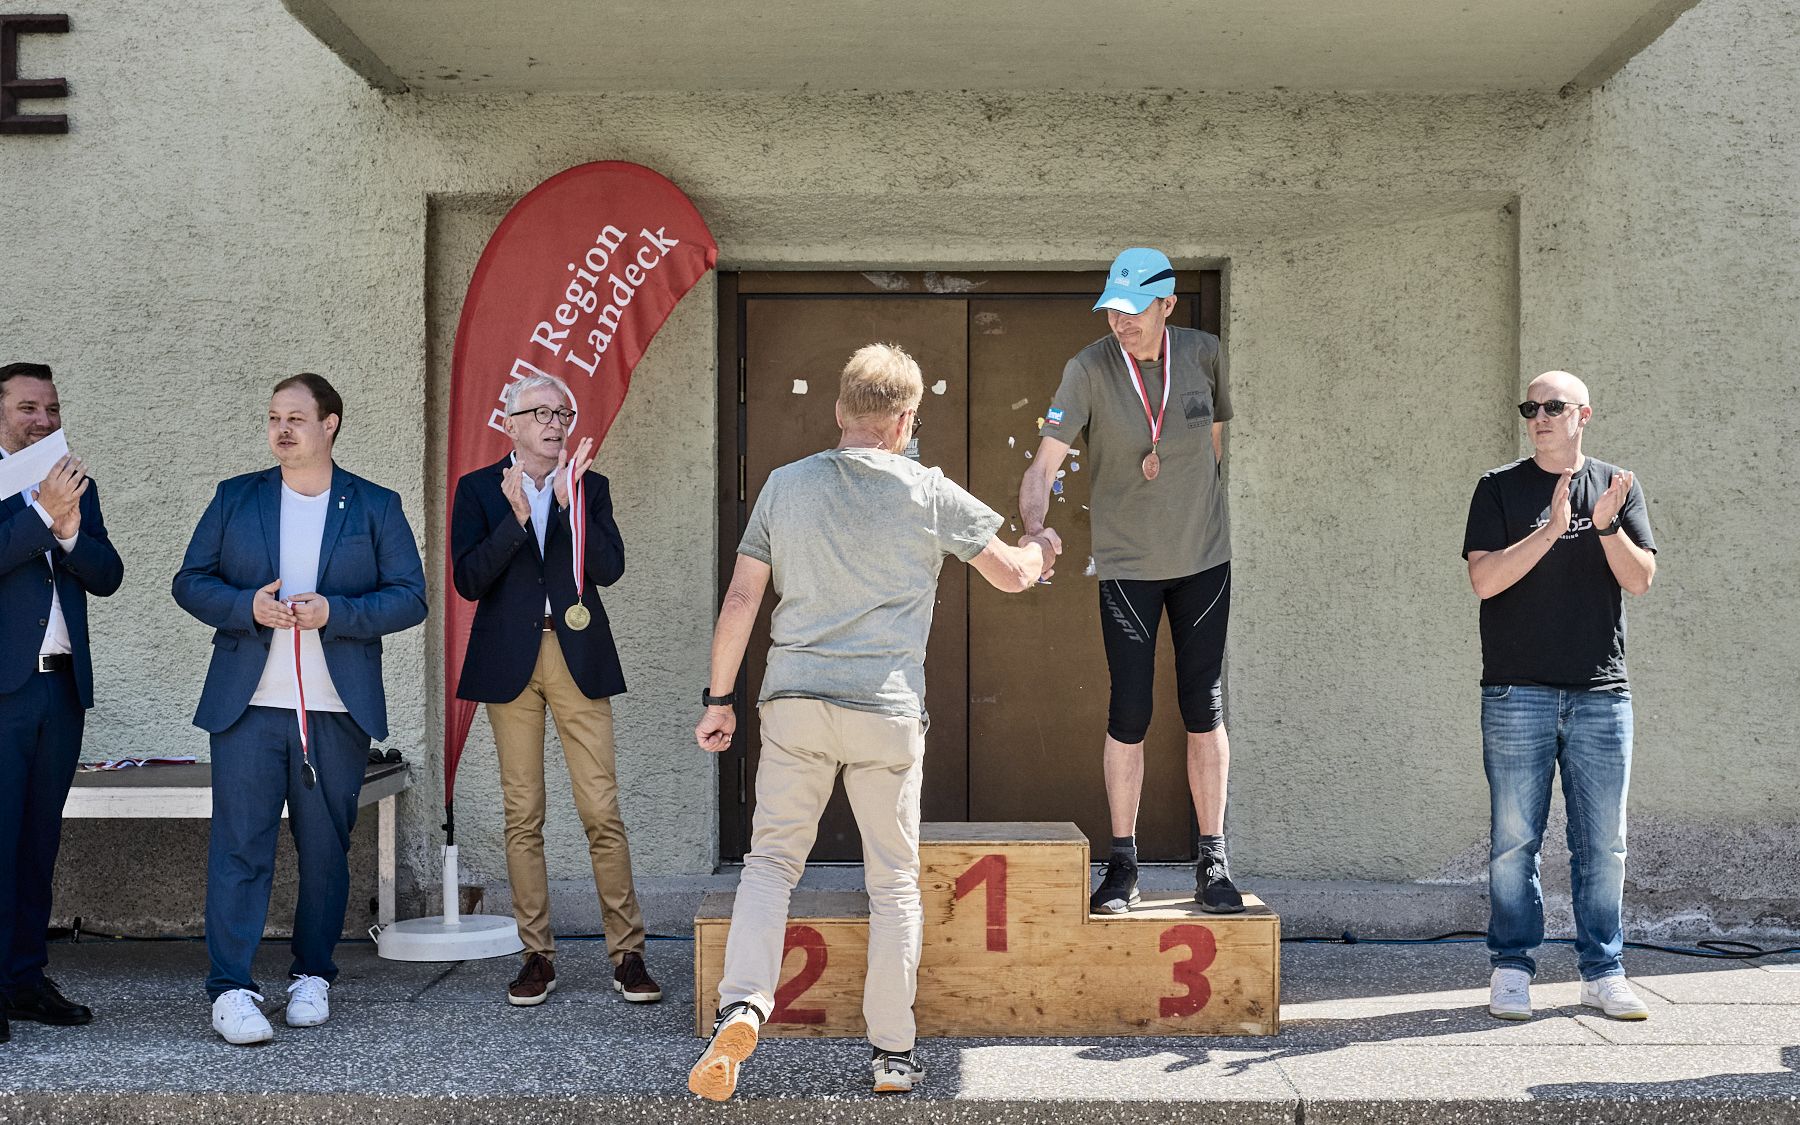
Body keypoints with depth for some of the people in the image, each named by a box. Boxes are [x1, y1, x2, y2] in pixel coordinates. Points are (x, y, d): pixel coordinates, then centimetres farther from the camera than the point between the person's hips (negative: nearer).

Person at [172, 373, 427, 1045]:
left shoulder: (376, 507, 7)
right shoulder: (234, 498, 11)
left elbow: (410, 597, 1)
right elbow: (190, 581, 9)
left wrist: (334, 612, -14)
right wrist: (248, 606, -11)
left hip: (337, 711, 0)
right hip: (247, 705, 0)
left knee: (326, 849, 7)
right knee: (239, 845, -5)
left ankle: (312, 977, 21)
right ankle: (231, 990, -2)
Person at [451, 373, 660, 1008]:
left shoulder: (590, 487, 9)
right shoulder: (479, 490, 6)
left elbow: (609, 568, -5)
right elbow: (469, 580, -5)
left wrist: (569, 500, -15)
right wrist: (516, 518, -17)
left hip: (578, 660, 0)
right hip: (509, 663, 0)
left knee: (603, 812, -3)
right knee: (522, 815, 4)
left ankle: (627, 953, 4)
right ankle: (538, 955, 14)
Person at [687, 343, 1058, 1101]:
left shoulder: (785, 485, 6)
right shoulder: (928, 493, 0)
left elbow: (741, 598, 5)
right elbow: (1010, 575, 9)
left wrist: (719, 697, 13)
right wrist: (1042, 547, 32)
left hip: (794, 699, 2)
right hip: (885, 708, -2)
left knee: (771, 860, 11)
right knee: (894, 883, 9)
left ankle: (742, 1005, -11)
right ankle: (892, 1054, 15)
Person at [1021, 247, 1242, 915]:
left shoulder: (1205, 355, -4)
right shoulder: (1089, 369, -12)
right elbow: (1045, 461, -19)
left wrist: (1195, 513, 11)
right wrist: (1034, 530, -35)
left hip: (1204, 558, 2)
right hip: (1127, 563, -2)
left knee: (1205, 711, 5)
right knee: (1128, 715, -1)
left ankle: (1213, 865, 14)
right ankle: (1122, 866, 12)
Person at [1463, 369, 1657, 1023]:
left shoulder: (1618, 486, 11)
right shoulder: (1500, 489, 5)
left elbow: (1641, 579, 1)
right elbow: (1485, 579, -7)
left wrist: (1608, 526, -15)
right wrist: (1552, 530, -17)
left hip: (1601, 692, 2)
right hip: (1518, 692, -2)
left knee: (1604, 841, 5)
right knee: (1514, 838, 0)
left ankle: (1603, 973, 14)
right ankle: (1511, 968, 9)